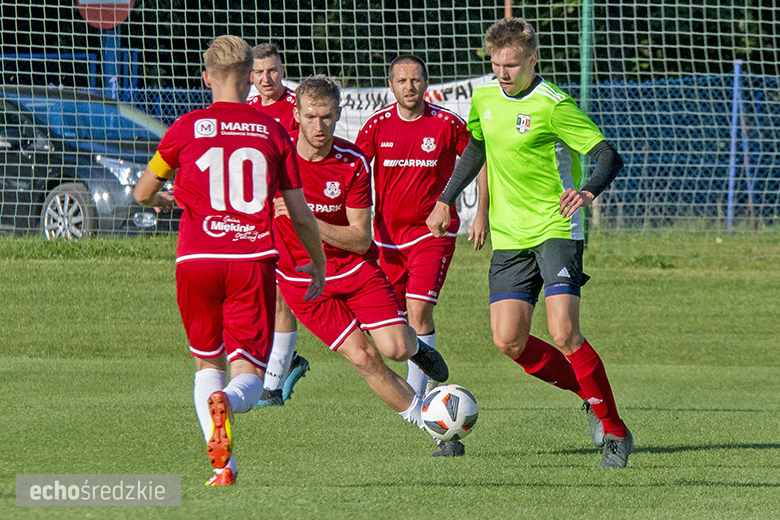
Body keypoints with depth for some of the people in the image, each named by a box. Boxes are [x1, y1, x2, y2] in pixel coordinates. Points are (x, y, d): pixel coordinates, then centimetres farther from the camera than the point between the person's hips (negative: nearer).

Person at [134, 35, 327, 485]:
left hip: (197, 260, 1)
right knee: (249, 374, 4)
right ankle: (227, 401, -34)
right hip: (254, 259, -1)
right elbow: (300, 214, 10)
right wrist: (319, 262, 26)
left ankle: (225, 467, 2)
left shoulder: (186, 128, 6)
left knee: (207, 363, 19)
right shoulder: (273, 132, 7)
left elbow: (143, 194, 17)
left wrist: (163, 201, 42)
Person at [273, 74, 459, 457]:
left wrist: (309, 222, -24)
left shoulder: (353, 162, -12)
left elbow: (360, 239, -13)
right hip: (301, 279, -1)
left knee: (395, 348, -15)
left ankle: (414, 344, 24)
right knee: (363, 357, -11)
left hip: (354, 266, 1)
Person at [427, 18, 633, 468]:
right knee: (509, 341, -5)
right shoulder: (485, 98, 7)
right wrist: (446, 200, 23)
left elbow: (609, 156, -16)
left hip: (556, 230, -6)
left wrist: (587, 192, -35)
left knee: (564, 331, -20)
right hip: (509, 237, 6)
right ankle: (592, 394, 16)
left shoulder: (553, 105, -14)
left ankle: (615, 431, -7)